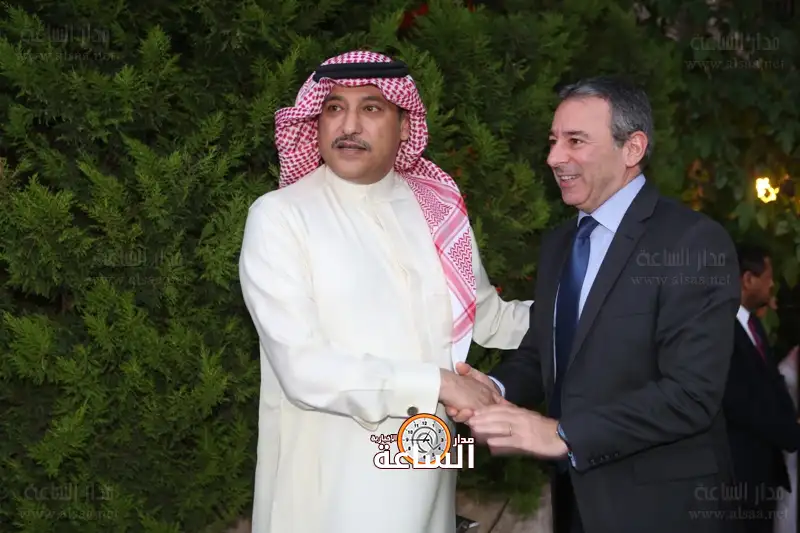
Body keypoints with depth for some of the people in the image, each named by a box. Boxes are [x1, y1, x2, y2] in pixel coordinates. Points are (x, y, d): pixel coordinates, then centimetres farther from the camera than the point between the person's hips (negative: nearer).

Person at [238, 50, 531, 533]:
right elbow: (303, 369, -19)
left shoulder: (438, 210, 4)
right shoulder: (279, 217, -10)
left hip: (424, 475, 5)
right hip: (328, 489, -4)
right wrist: (437, 384, -17)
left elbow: (488, 318, 17)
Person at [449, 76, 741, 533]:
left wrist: (563, 434, -25)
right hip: (575, 496, 7)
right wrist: (497, 388, -9)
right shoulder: (558, 243, 10)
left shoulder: (694, 240, -16)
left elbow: (692, 393, -23)